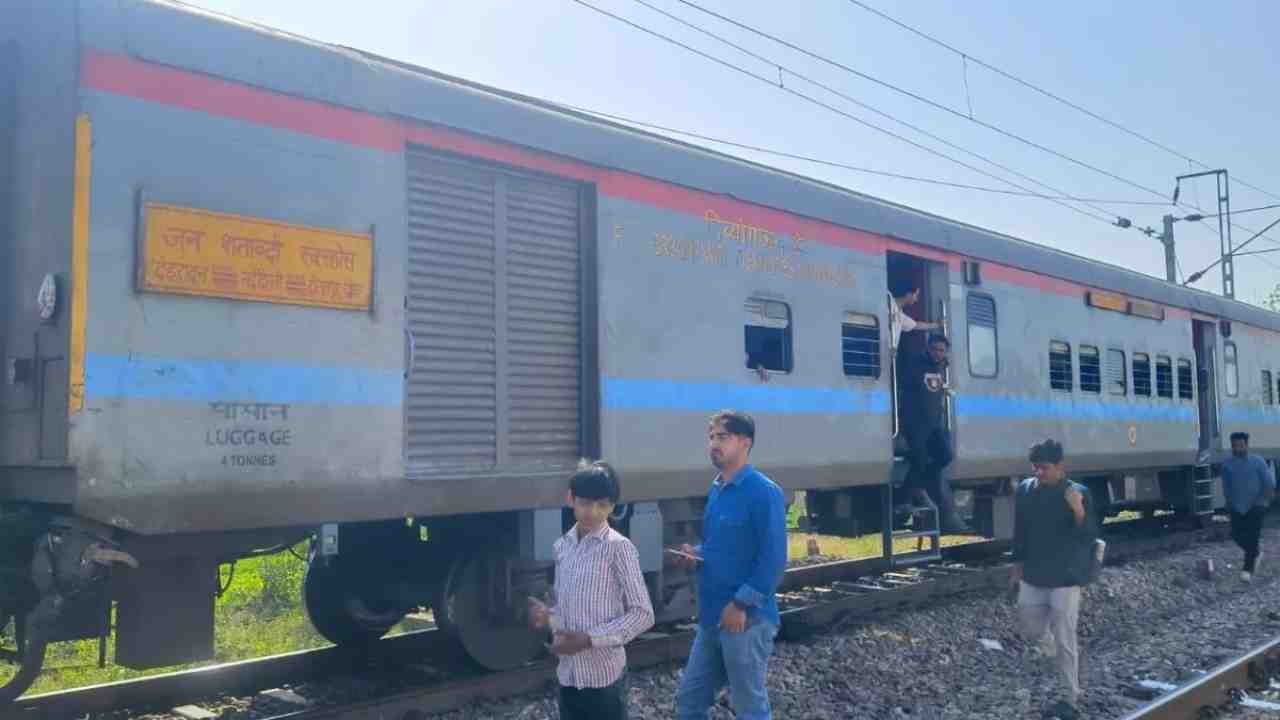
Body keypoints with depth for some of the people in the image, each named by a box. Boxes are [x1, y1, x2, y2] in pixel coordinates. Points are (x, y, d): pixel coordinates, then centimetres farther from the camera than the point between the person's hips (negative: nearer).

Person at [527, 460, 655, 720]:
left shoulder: (618, 547, -13)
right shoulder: (562, 546, 7)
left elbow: (643, 615, -13)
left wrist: (589, 639, -19)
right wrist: (547, 616, -5)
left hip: (604, 676, -6)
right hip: (569, 674, 6)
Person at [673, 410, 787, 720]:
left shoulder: (764, 492, -15)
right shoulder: (715, 490, 11)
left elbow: (773, 558, -18)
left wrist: (741, 604, -19)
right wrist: (697, 553, 3)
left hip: (747, 618, -8)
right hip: (711, 615, 8)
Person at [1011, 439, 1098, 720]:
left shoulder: (1078, 493, -14)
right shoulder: (1025, 489, 0)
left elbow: (1089, 537, -18)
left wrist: (1078, 509, -34)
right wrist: (1018, 564, 14)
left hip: (1065, 578, -5)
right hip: (1033, 576, 5)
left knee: (1064, 639, 0)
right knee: (1031, 631, 15)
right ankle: (1070, 659, 42)